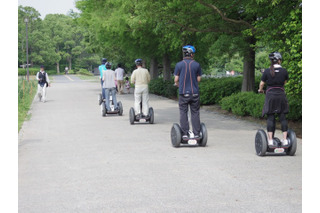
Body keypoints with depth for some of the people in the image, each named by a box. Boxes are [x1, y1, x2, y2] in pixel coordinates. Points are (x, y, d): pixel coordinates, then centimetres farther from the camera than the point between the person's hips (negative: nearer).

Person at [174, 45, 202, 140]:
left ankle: (185, 134, 2)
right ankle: (196, 134, 7)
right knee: (195, 113, 7)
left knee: (183, 113, 5)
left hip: (183, 93, -1)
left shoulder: (179, 65, -3)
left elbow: (176, 80, -3)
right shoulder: (196, 65, -1)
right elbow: (199, 79, 4)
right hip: (195, 93, 1)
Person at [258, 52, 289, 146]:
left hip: (270, 95, -1)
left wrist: (260, 90, 24)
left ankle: (270, 140, -2)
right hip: (281, 95, 1)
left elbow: (262, 83, 3)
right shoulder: (284, 71, -1)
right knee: (282, 117, 6)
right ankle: (285, 139, 5)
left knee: (270, 118, 1)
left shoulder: (267, 71, -5)